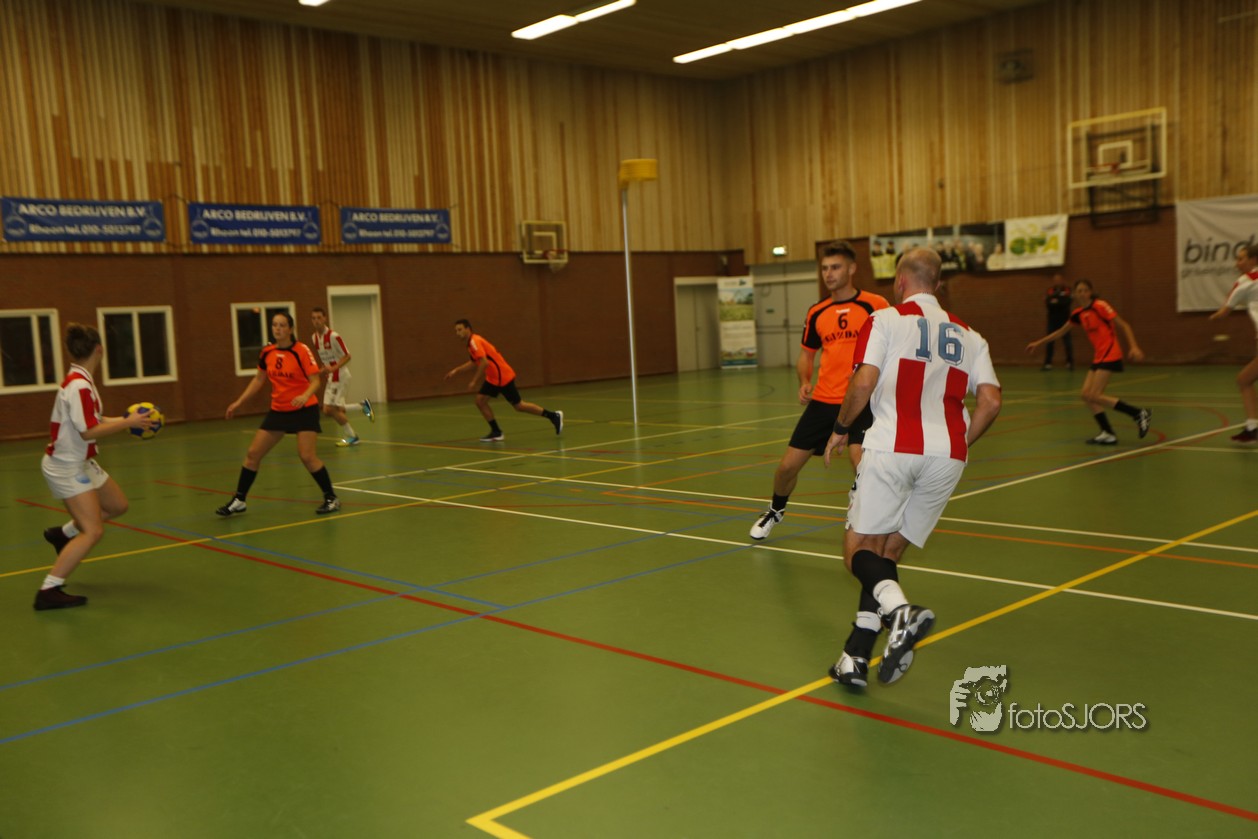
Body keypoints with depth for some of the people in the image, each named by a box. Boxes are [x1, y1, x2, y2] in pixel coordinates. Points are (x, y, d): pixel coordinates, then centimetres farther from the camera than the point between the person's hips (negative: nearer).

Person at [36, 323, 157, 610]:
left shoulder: (80, 381, 6)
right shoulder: (78, 386, -24)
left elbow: (93, 420, 12)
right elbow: (89, 431, -27)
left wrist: (126, 420, 6)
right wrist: (128, 422, -21)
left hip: (81, 463, 10)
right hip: (66, 467, -10)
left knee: (117, 505, 22)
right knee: (93, 532, -14)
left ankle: (63, 534, 37)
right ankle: (48, 592, -10)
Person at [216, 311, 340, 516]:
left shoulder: (301, 351, -15)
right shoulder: (267, 352, 1)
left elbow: (315, 381, -19)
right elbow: (259, 379, 15)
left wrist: (305, 396, -38)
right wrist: (238, 402, 14)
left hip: (303, 409, -6)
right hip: (278, 410, 6)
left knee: (307, 456, -16)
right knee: (252, 453, 4)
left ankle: (331, 498, 1)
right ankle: (239, 500, 18)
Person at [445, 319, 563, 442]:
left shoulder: (474, 341, -18)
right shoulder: (471, 343, 11)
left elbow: (484, 363, -28)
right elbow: (474, 363, 25)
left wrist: (474, 381, -24)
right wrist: (456, 371, 20)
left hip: (503, 377, -9)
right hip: (493, 378, 9)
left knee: (518, 406, -1)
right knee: (480, 400, 0)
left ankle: (554, 416, 11)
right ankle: (496, 432, 5)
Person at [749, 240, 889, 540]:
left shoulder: (875, 305, -5)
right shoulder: (817, 313, 9)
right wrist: (804, 382, 1)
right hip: (823, 401, 4)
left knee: (860, 459, -26)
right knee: (788, 464, 7)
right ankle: (775, 511, 38)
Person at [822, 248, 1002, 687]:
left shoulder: (886, 320, 5)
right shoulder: (968, 334, 18)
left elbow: (864, 383, -8)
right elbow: (991, 402, 7)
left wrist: (841, 429, 7)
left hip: (893, 447, -5)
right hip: (947, 456, 5)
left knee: (859, 547, 5)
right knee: (888, 552, 14)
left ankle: (899, 611, -25)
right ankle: (855, 659, 10)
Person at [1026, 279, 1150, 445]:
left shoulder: (1100, 306, -10)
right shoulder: (1078, 313, 11)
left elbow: (1123, 325, -10)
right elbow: (1060, 332, 24)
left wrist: (1134, 347, -21)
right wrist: (1038, 343, 26)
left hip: (1110, 355, -8)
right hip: (1098, 356, 8)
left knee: (1094, 396, -14)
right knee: (1086, 395, -1)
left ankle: (1139, 413, -5)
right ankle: (1108, 433, 1)